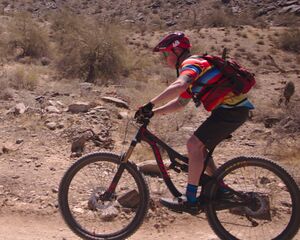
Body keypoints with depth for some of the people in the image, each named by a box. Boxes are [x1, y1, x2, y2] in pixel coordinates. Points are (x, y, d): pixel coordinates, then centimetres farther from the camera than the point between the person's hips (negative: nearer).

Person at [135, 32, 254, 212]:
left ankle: (190, 199, -8)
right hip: (232, 109, 10)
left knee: (194, 145, -13)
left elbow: (179, 86, -34)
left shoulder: (191, 63, -11)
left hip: (232, 110, -10)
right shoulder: (194, 67, 21)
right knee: (199, 148, 13)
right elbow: (180, 103, 22)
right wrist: (153, 113, 12)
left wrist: (150, 105, -32)